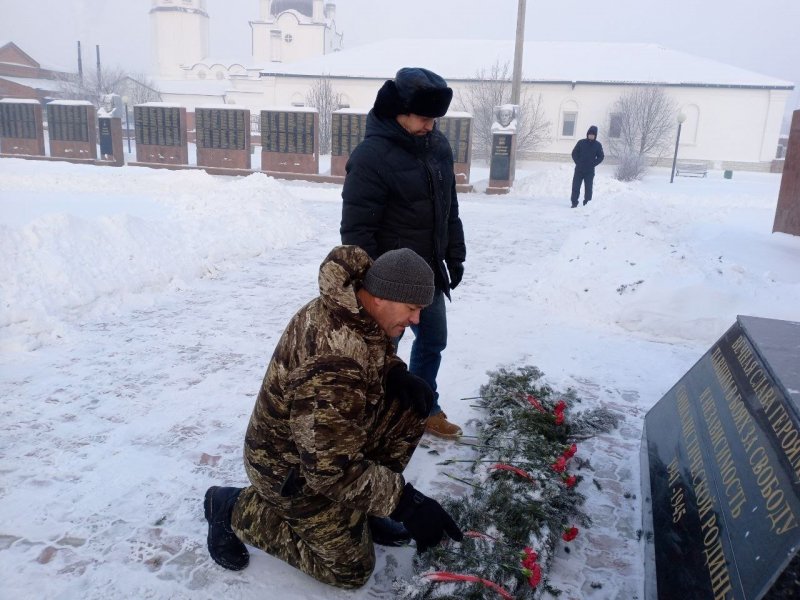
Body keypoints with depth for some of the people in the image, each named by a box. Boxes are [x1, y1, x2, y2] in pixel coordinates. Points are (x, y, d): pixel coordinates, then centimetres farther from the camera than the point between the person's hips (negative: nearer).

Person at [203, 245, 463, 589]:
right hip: (293, 467, -8)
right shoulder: (332, 368, -39)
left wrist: (397, 374, -11)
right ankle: (235, 509, 10)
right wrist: (405, 503, -31)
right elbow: (333, 470, -34)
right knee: (351, 569, 5)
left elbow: (376, 354, 10)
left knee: (413, 403, -5)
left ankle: (364, 500, 10)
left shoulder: (353, 304, -12)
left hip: (334, 433, 8)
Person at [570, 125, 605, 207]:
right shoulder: (581, 142, 3)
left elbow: (601, 157, 4)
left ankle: (587, 203, 8)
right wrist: (578, 162, -6)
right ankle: (574, 202, 8)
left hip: (590, 171, -1)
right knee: (575, 187, 0)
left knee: (588, 188, 1)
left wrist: (593, 164, -8)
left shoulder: (598, 145, 2)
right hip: (579, 170, 1)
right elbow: (574, 153, 6)